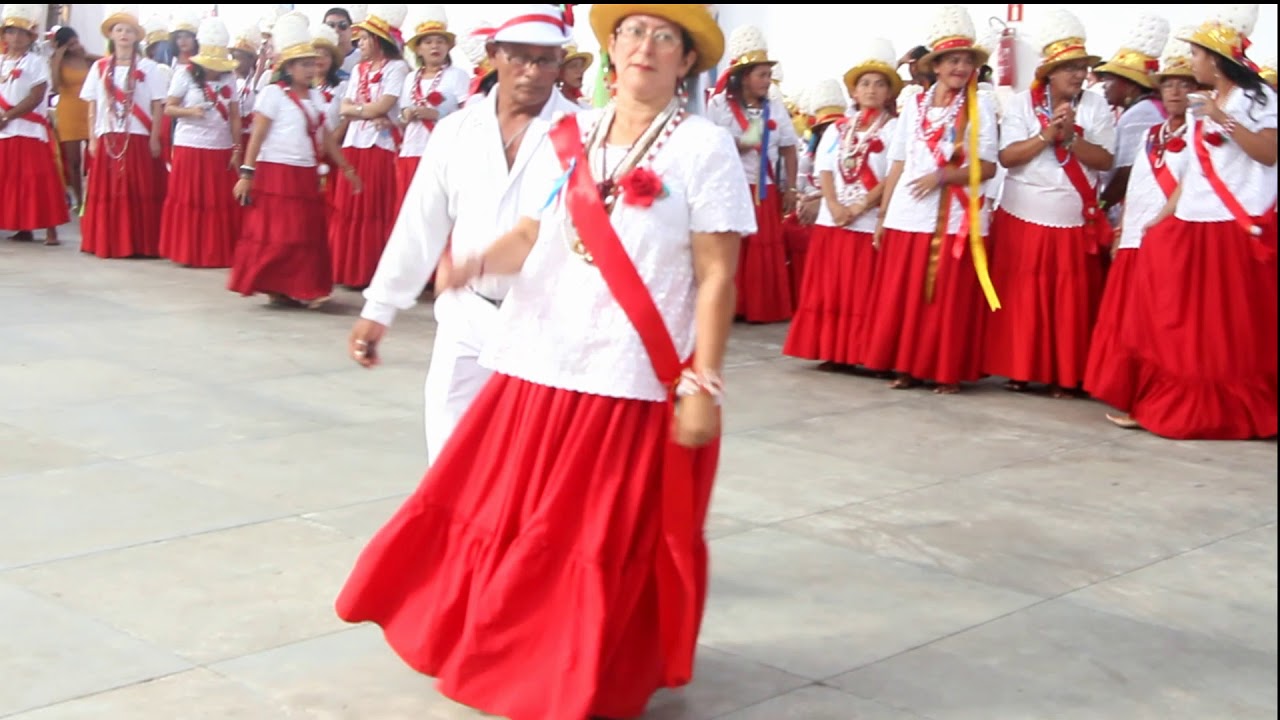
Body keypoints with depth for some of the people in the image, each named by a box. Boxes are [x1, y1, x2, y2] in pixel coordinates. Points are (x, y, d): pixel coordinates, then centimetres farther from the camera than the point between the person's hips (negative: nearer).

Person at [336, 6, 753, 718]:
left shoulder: (706, 146, -6)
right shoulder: (568, 138, 7)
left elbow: (716, 278, -8)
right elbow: (531, 236, 12)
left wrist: (703, 386, -13)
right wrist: (478, 264, -10)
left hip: (638, 384, -4)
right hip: (540, 367, 5)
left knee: (609, 547, 5)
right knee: (508, 521, 12)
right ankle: (498, 656, 33)